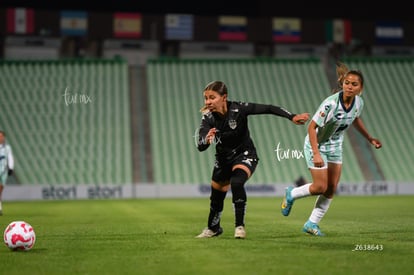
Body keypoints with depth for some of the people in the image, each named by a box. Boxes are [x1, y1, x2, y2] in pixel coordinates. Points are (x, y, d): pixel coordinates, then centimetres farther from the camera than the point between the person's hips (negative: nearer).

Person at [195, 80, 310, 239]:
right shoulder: (208, 118, -19)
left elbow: (268, 109, -22)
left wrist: (292, 117, -32)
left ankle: (239, 226, -17)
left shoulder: (238, 109, -25)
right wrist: (206, 140, -53)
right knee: (216, 195, 14)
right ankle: (213, 228, 43)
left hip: (244, 155, -4)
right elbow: (200, 147, -30)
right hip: (223, 159, 4)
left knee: (236, 182, -32)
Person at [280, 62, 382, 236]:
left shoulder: (359, 102, -9)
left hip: (335, 147, 7)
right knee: (320, 187, -6)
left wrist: (370, 139, 16)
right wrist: (316, 154, -32)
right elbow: (312, 127, -27)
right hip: (317, 145, -6)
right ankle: (291, 194, 23)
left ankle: (311, 224, 16)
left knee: (331, 189, 4)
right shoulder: (331, 103, -31)